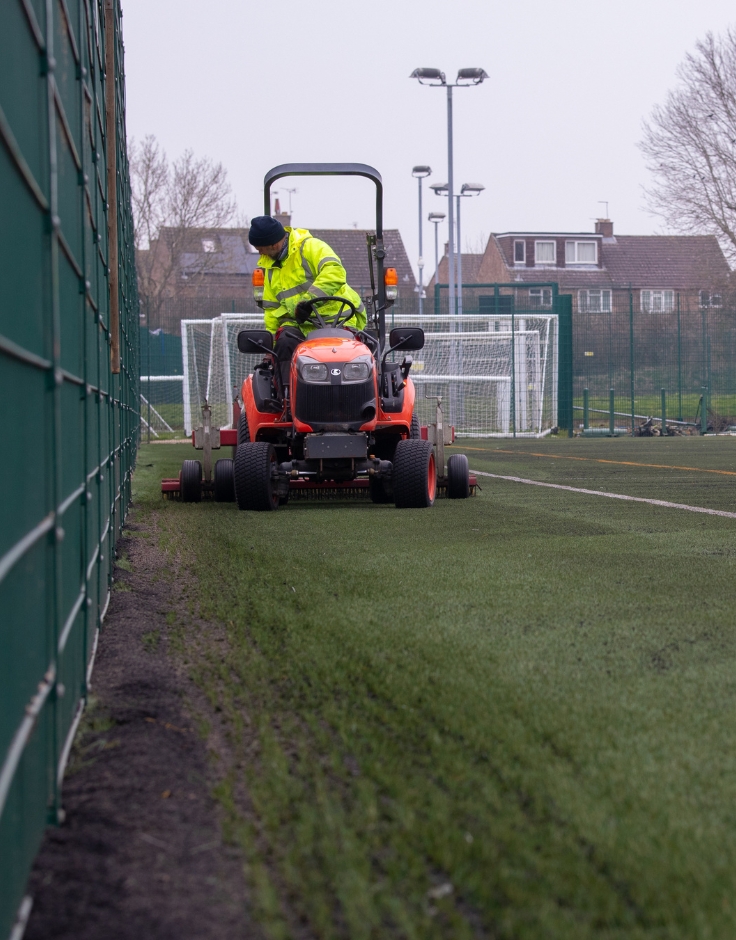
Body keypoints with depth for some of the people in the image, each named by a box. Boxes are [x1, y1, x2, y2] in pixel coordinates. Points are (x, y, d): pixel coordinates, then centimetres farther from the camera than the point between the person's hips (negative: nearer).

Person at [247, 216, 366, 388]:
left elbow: (335, 272, -27)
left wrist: (309, 300, -35)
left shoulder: (310, 247, -9)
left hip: (337, 317, -5)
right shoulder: (270, 267, 17)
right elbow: (272, 307, 21)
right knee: (285, 343, -23)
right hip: (301, 324, 5)